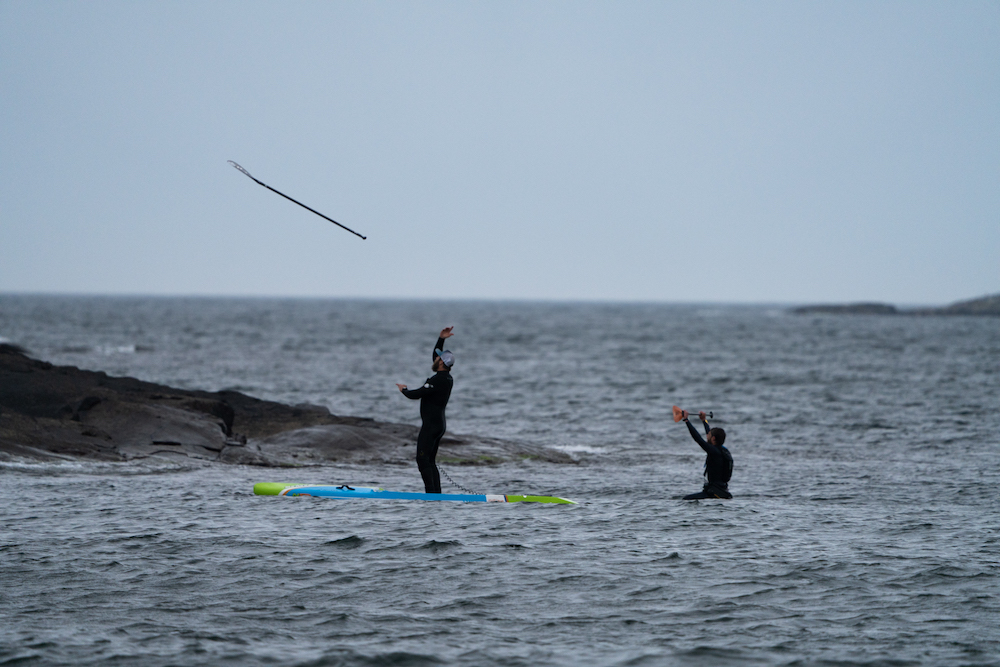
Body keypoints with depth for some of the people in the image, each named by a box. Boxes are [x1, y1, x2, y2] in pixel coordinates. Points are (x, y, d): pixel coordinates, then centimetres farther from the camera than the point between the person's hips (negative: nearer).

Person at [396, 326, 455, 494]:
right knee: (430, 461, 12)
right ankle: (437, 494, 8)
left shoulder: (437, 380, -20)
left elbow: (416, 394, -19)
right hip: (440, 424, 10)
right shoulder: (447, 378, 10)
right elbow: (435, 356, 25)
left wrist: (404, 390, 1)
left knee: (423, 459, -10)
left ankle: (431, 493, -15)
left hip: (431, 425, -10)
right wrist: (441, 339, 21)